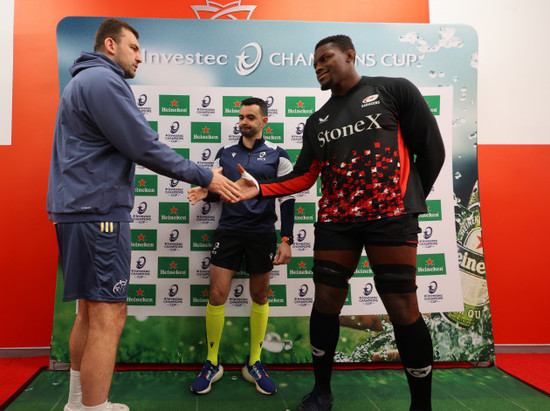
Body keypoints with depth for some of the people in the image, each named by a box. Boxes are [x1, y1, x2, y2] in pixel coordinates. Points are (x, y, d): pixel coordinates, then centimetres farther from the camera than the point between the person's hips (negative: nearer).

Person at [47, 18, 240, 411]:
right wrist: (204, 176, -11)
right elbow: (144, 146, -18)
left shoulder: (84, 81, 23)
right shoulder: (103, 80, -11)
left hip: (82, 209, 11)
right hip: (98, 212, -11)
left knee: (90, 311, 16)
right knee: (108, 315, -7)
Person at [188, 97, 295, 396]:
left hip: (262, 233, -1)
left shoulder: (277, 155, 2)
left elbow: (287, 199, 0)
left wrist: (286, 240, -6)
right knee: (217, 295, -2)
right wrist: (205, 192, -7)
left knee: (260, 297, 7)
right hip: (228, 231, 2)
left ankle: (254, 364, 24)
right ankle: (212, 364, 16)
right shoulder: (225, 153, 10)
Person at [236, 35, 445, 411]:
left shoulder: (393, 90, 5)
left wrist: (409, 202, 6)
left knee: (402, 308, -5)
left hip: (390, 215, -4)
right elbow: (303, 177, 11)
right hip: (335, 221, 5)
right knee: (326, 302, 5)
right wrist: (260, 189, -4)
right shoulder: (317, 121, 18)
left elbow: (431, 149, 4)